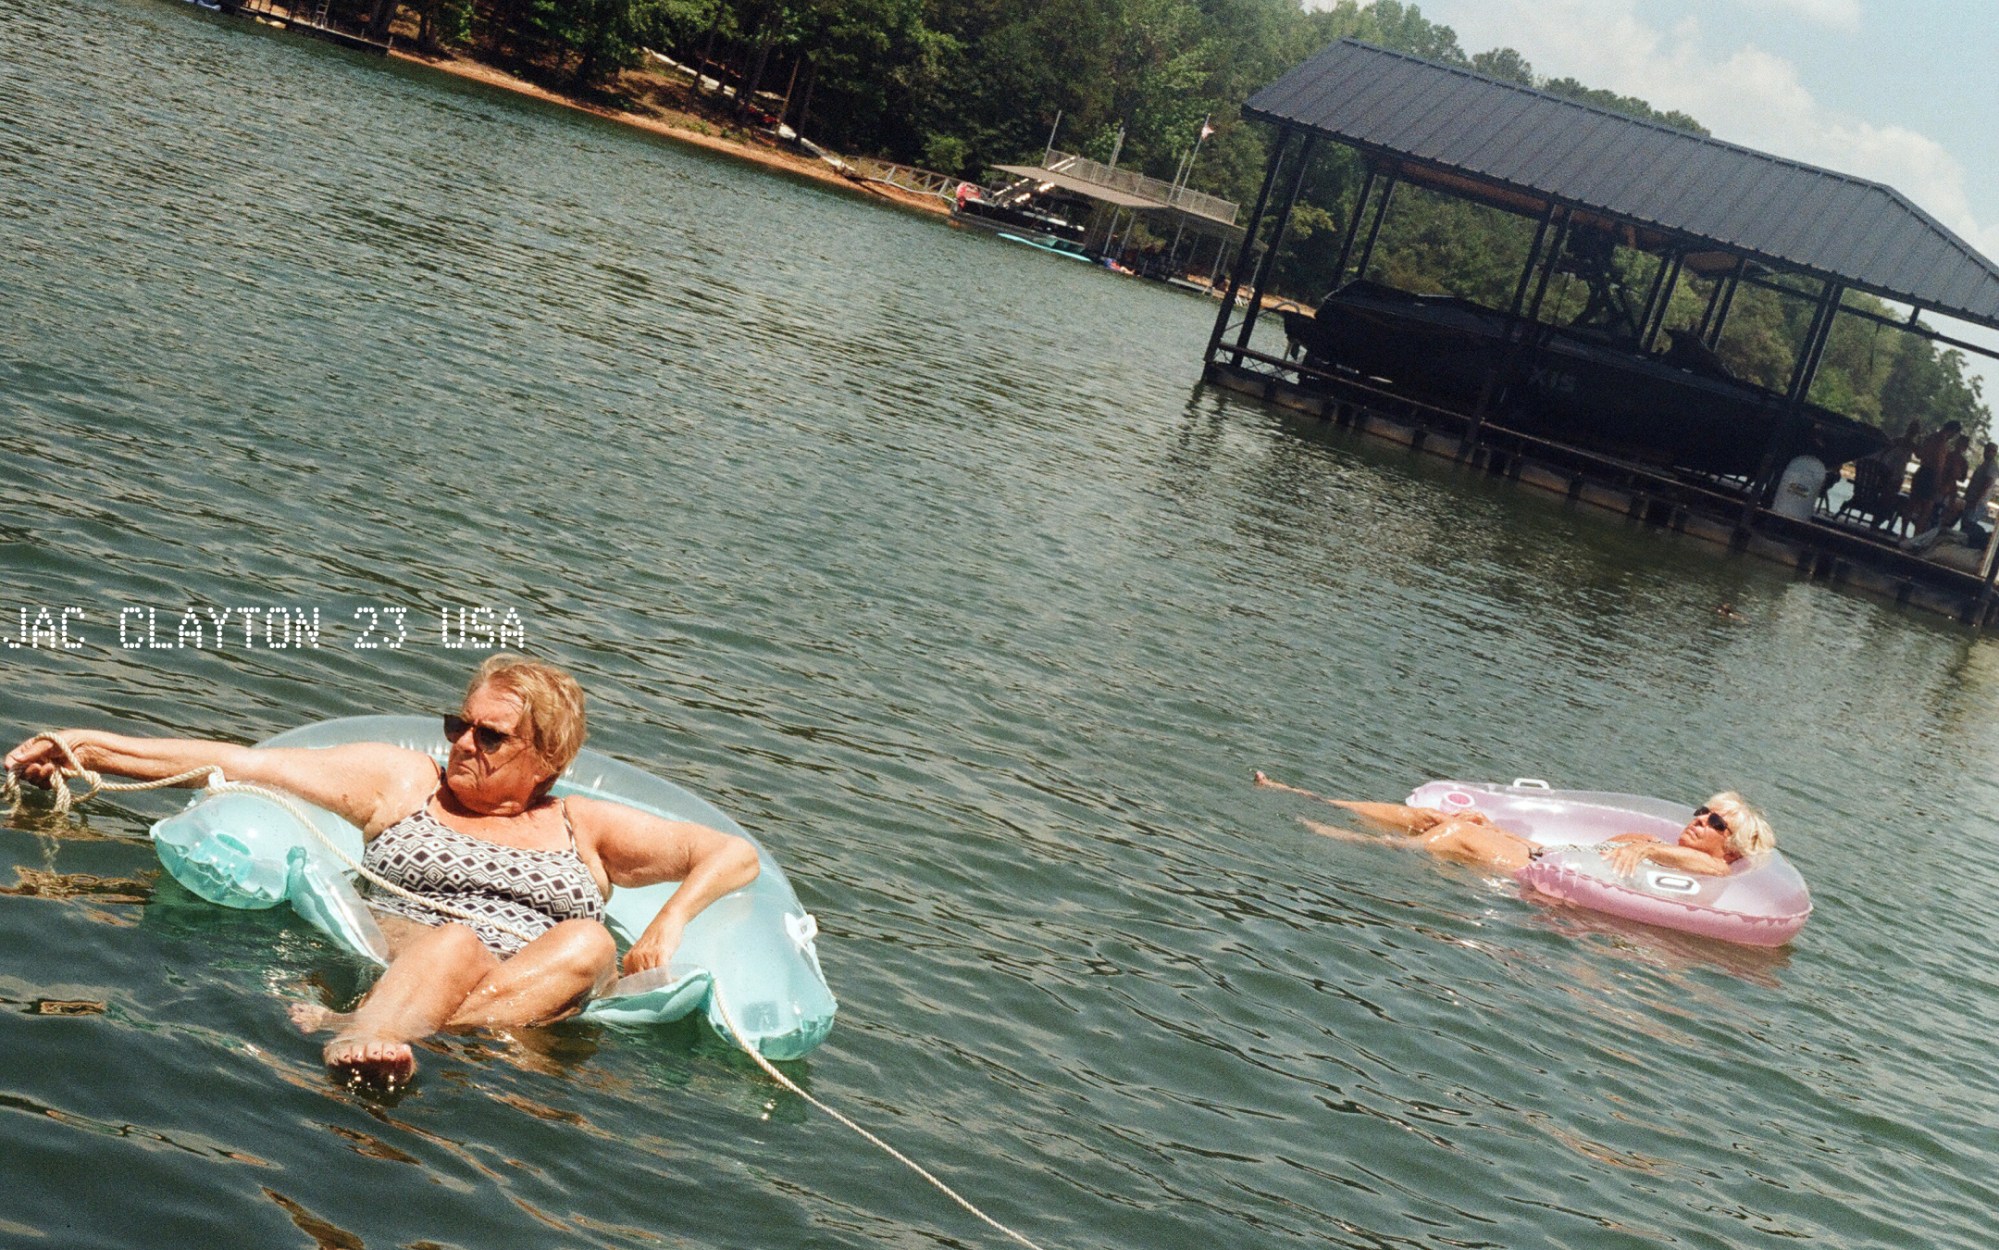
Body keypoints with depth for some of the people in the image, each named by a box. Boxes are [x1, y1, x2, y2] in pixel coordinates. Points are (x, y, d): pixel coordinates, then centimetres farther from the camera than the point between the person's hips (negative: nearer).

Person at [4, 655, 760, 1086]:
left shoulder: (584, 830, 26)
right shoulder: (403, 782, 23)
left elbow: (732, 854, 23)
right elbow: (244, 764, 17)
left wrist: (671, 922, 2)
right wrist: (92, 747, 12)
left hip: (531, 997, 1)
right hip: (397, 955, -1)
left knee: (588, 944, -32)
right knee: (457, 942, -35)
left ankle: (350, 1023, -51)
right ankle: (365, 1038, -68)